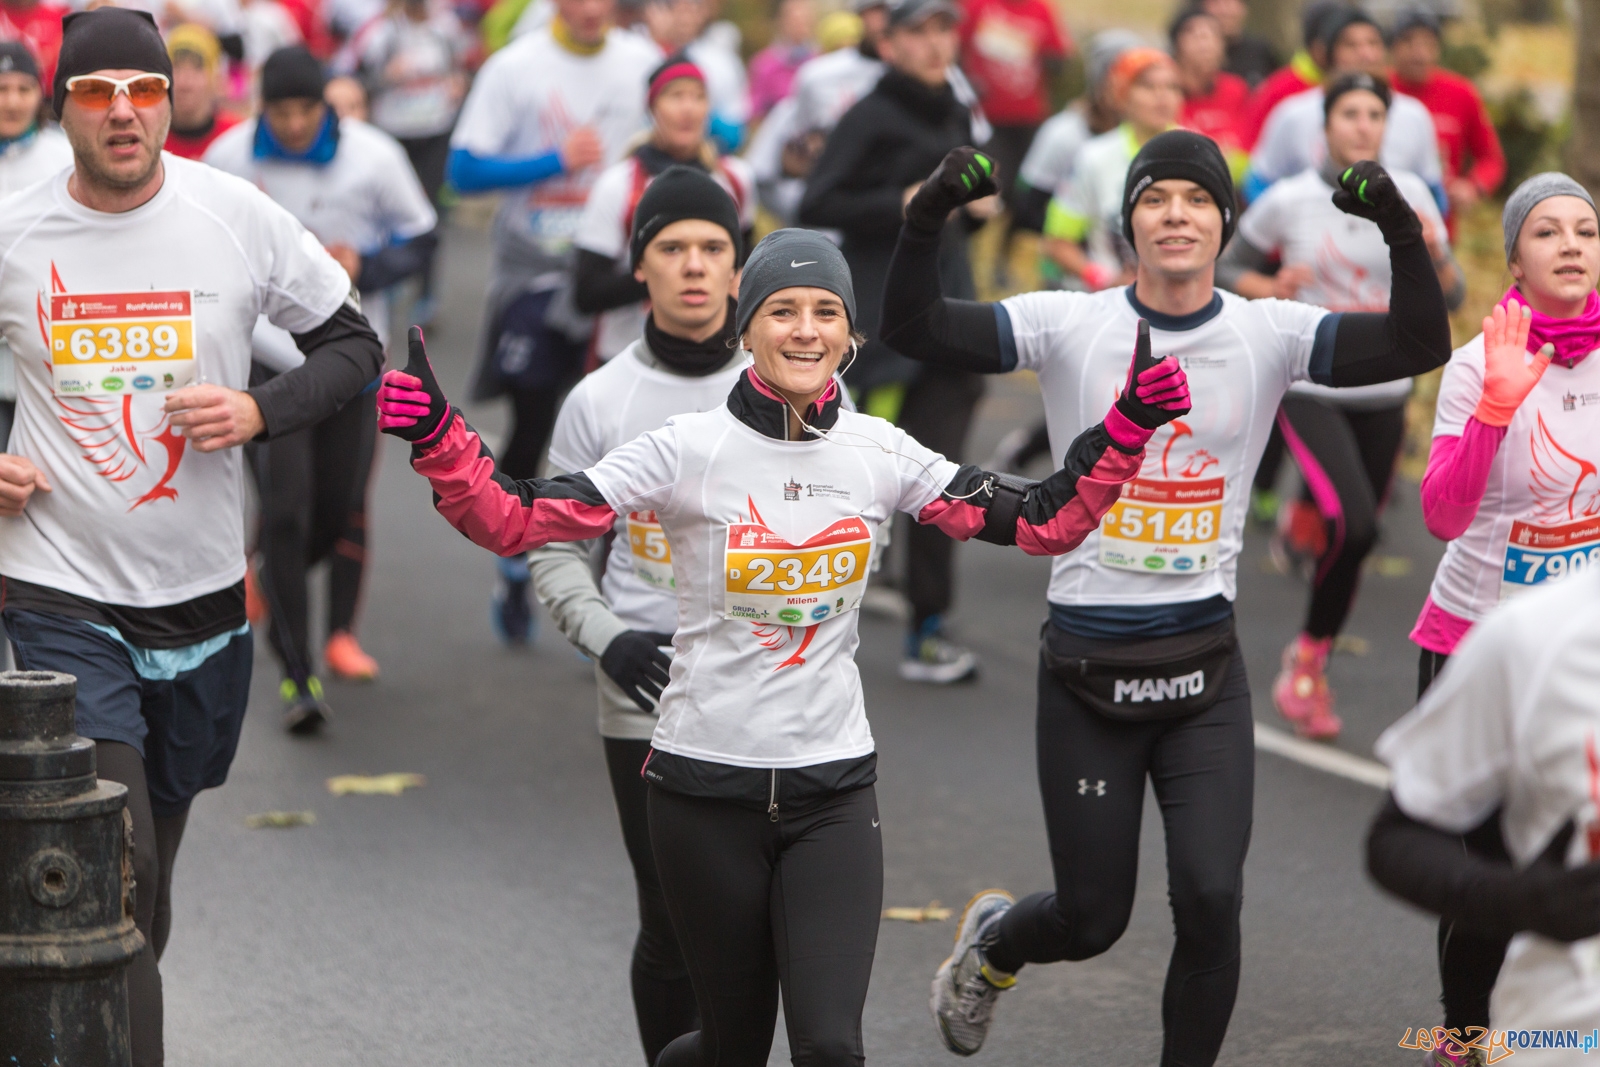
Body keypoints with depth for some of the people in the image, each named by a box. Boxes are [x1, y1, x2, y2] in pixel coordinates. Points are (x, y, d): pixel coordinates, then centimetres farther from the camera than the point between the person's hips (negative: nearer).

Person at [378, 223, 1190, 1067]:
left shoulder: (880, 454, 1)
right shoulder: (690, 450, -9)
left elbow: (1044, 523, 4)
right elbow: (512, 521, -13)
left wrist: (1127, 428, -7)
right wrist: (436, 437, -29)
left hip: (834, 791, 2)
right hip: (706, 786, -2)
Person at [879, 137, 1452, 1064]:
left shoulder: (1269, 335, -2)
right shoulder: (1072, 325, -4)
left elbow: (1421, 346, -12)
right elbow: (914, 327, -11)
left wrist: (1401, 232, -26)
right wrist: (928, 221, -26)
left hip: (1205, 669, 1)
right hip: (1088, 668, -1)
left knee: (1210, 900, -10)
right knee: (1092, 919, 8)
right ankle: (992, 944, 44)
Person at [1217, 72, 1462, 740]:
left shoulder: (1409, 196, 0)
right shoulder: (1287, 201, -6)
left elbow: (1451, 299, 2)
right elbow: (1226, 270, 5)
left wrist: (1434, 253, -19)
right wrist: (1273, 290, -15)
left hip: (1384, 392, 4)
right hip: (1308, 387, -4)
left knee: (1356, 531, 9)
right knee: (1353, 526, -21)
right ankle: (1308, 660, 0)